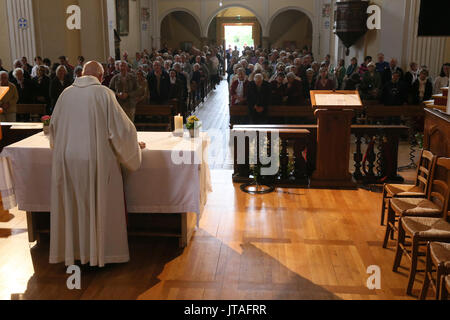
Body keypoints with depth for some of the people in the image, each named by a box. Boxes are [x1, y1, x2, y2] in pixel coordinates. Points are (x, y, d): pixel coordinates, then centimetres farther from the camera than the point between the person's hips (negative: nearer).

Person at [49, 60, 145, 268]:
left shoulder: (67, 93, 4)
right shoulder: (104, 94, -8)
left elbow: (54, 126, 15)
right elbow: (121, 126, -6)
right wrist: (135, 145, 11)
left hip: (66, 160, 4)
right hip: (95, 159, -4)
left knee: (72, 205, 14)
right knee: (100, 205, 9)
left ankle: (72, 249, 26)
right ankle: (102, 249, 18)